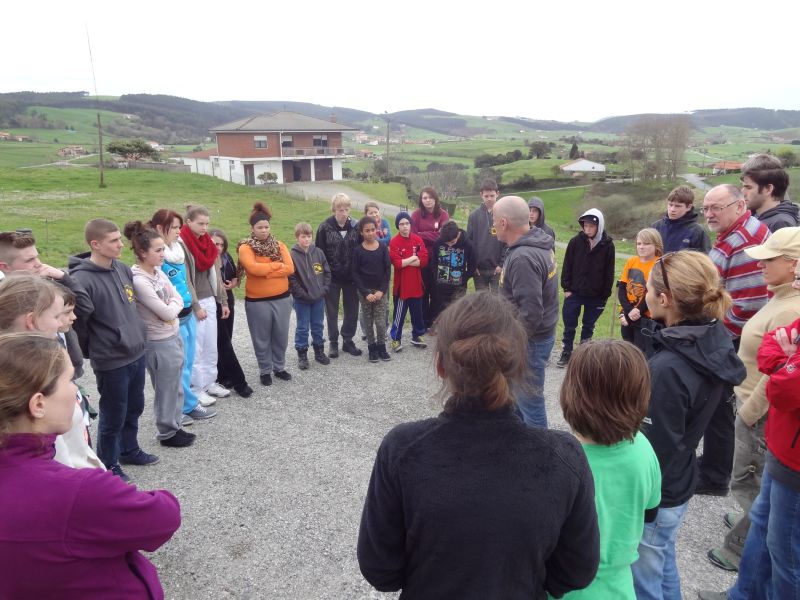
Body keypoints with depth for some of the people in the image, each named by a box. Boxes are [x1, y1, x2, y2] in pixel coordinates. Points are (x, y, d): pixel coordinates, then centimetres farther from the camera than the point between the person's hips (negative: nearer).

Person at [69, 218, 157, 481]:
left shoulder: (124, 269, 2)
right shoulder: (83, 280, -22)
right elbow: (78, 324, -16)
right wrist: (92, 354, -4)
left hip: (137, 354, 7)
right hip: (111, 362, -7)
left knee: (134, 409, 22)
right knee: (113, 417, 9)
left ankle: (129, 450, 43)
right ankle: (108, 465, 30)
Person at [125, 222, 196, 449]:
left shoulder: (158, 272, 4)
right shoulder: (138, 280, -22)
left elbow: (179, 301, 7)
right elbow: (167, 313, -21)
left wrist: (170, 306, -10)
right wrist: (173, 304, -2)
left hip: (174, 336, 8)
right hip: (159, 343, -8)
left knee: (176, 387, 18)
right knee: (166, 390, 8)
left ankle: (175, 427, 33)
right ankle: (167, 434, 25)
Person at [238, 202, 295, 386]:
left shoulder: (279, 245, 4)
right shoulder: (245, 248, -7)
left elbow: (290, 268, -9)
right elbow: (253, 268, -24)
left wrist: (265, 272, -17)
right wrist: (277, 265, -13)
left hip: (282, 298, 3)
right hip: (257, 301, -3)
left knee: (281, 336, 14)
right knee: (262, 339, 9)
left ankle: (279, 367, 32)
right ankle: (265, 371, 25)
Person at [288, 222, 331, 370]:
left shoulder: (318, 252, 1)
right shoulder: (293, 255, -11)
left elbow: (327, 272, 6)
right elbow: (291, 278, -13)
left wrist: (324, 289, -4)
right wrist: (302, 294, -15)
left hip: (319, 298, 4)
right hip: (302, 300, -4)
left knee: (318, 326, 15)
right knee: (302, 328, 7)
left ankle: (319, 352, 29)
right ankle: (302, 355, 19)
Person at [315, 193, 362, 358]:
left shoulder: (355, 226, -4)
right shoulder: (325, 227, -9)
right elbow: (319, 253, -6)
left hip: (351, 276, 2)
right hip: (332, 277, -2)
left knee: (352, 310, 11)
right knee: (332, 311, 11)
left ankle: (348, 341, 28)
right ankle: (333, 342, 26)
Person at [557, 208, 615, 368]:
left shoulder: (608, 245, -7)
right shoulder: (575, 242, -6)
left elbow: (609, 272, -2)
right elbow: (567, 266, -1)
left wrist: (605, 295, -3)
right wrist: (566, 288, -5)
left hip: (596, 296, 0)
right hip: (574, 293, 0)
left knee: (588, 326, 13)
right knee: (569, 325, 7)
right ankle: (566, 353, 21)